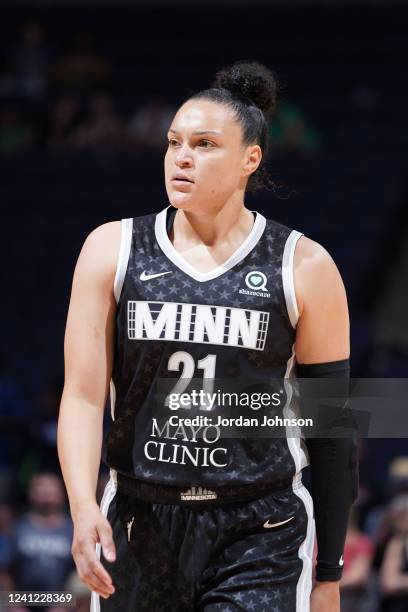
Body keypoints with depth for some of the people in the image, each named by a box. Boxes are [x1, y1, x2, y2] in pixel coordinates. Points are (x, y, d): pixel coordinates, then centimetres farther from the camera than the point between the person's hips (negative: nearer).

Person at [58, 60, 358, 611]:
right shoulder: (113, 250, 2)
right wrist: (83, 506, -20)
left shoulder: (303, 267, -2)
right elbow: (83, 395, -3)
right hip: (140, 528, 2)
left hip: (260, 535, -2)